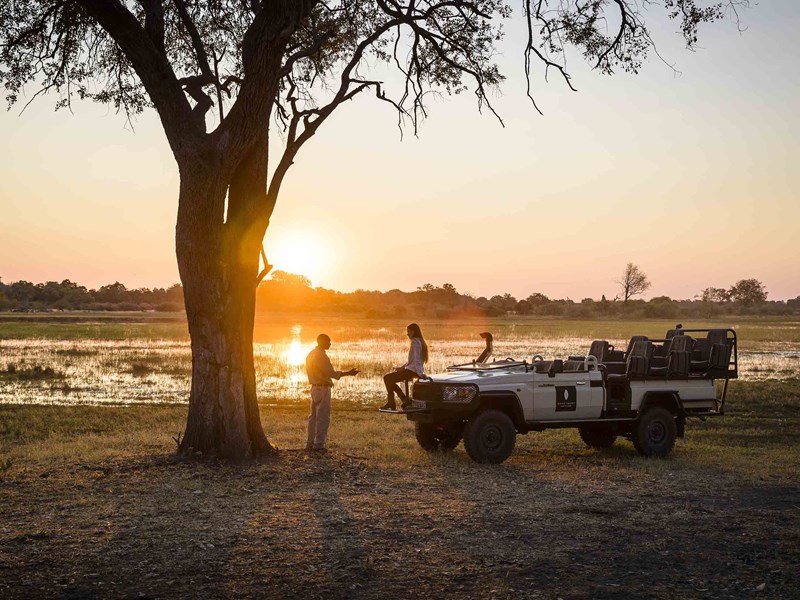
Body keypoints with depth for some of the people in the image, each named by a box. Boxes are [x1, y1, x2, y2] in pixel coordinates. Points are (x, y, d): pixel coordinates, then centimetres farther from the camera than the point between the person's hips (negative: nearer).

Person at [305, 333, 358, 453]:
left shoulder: (311, 354, 12)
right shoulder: (321, 356, -17)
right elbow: (331, 373, -19)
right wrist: (349, 373, -15)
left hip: (314, 388, 10)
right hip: (323, 388, -10)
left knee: (314, 416, 14)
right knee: (323, 417, -5)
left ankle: (309, 444, 17)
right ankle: (318, 445, -5)